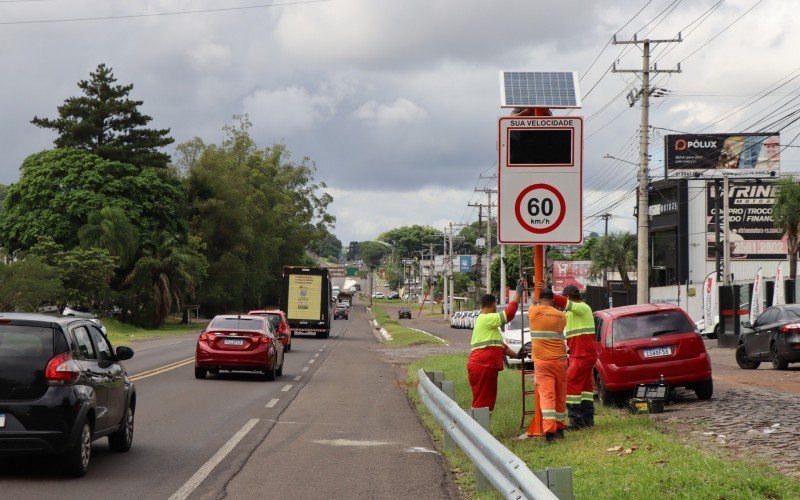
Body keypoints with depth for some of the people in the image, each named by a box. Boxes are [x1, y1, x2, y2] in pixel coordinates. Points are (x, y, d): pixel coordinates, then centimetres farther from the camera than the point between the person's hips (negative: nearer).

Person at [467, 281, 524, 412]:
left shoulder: (486, 321, 22)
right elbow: (508, 314, -20)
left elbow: (499, 344, 25)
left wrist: (515, 355, 19)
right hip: (481, 367, -11)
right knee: (482, 402, -9)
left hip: (486, 367, 11)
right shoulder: (486, 319, -12)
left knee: (488, 401, 14)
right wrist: (518, 294, -12)